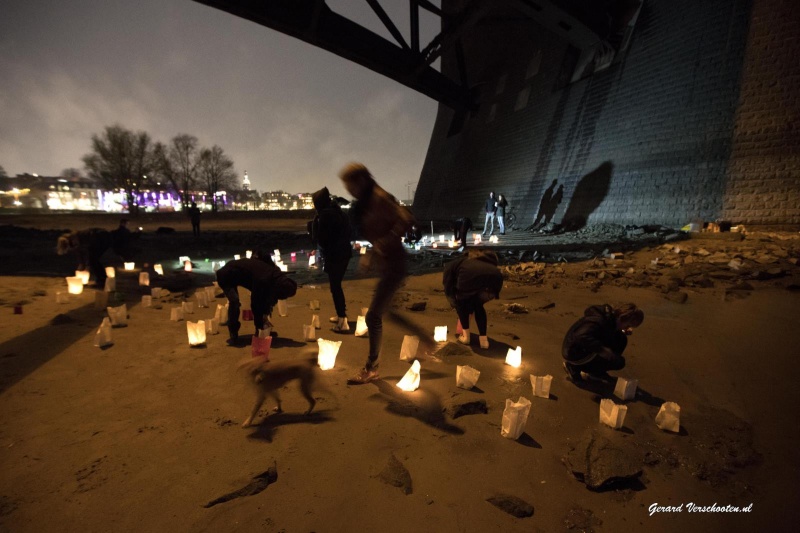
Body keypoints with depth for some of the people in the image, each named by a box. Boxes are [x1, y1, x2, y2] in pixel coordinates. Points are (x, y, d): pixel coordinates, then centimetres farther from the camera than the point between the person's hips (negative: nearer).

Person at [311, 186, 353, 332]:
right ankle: (341, 314, 31)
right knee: (337, 284, 20)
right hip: (344, 252, 9)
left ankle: (343, 322, -3)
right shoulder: (338, 211, 13)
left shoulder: (325, 215, -12)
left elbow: (318, 238, -10)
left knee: (335, 287, -3)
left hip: (334, 255, -9)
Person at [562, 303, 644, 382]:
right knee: (619, 362, -16)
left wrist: (625, 331, -2)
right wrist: (602, 349, -39)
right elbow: (582, 337, -42)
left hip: (587, 349, 10)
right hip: (577, 354, -10)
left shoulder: (610, 315, 0)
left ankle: (596, 370, 12)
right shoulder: (598, 320, -29)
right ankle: (576, 367, -4)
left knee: (621, 339, 2)